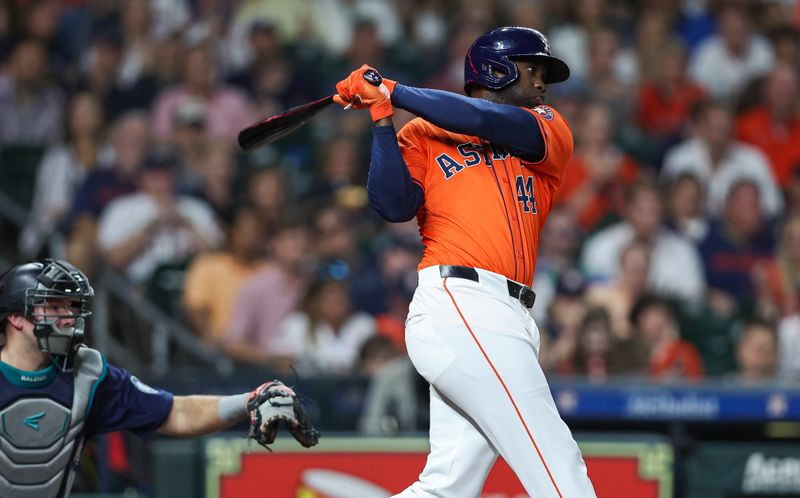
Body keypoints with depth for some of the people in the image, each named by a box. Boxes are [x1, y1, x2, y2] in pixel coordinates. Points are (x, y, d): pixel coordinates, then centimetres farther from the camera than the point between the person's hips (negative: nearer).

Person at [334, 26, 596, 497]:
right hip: (459, 305, -6)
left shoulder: (551, 131, 21)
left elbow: (489, 122, 1)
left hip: (505, 321, 6)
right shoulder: (423, 136, 12)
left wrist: (394, 92, 1)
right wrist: (382, 117, -8)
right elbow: (394, 205, -4)